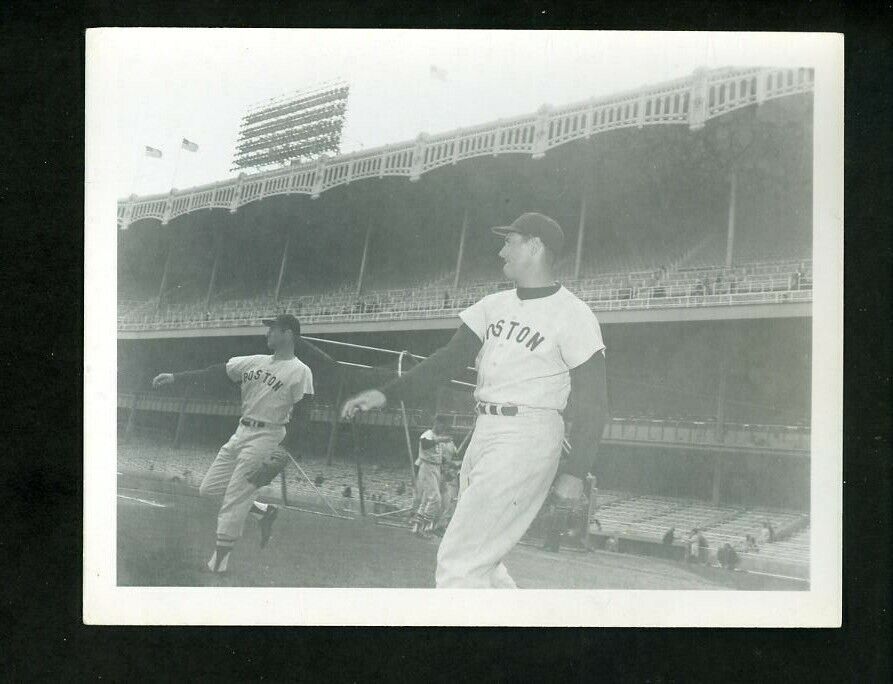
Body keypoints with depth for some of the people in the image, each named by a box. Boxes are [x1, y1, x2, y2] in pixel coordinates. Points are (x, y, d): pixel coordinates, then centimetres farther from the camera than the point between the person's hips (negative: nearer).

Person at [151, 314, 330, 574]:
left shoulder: (300, 371, -8)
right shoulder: (255, 362, 12)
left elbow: (301, 416, -13)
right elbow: (214, 372, 10)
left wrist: (285, 454, -20)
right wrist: (174, 377, 2)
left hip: (266, 437, -8)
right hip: (241, 433, 8)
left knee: (233, 501, -8)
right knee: (208, 489, 10)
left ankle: (217, 566, 3)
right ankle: (264, 512, 22)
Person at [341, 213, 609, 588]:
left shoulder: (573, 315, -9)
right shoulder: (494, 305, 13)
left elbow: (592, 402, -9)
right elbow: (452, 357, 7)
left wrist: (576, 472, -14)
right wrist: (388, 393, -4)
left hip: (528, 440, -8)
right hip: (483, 432, 8)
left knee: (459, 561, -12)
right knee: (478, 560, 15)